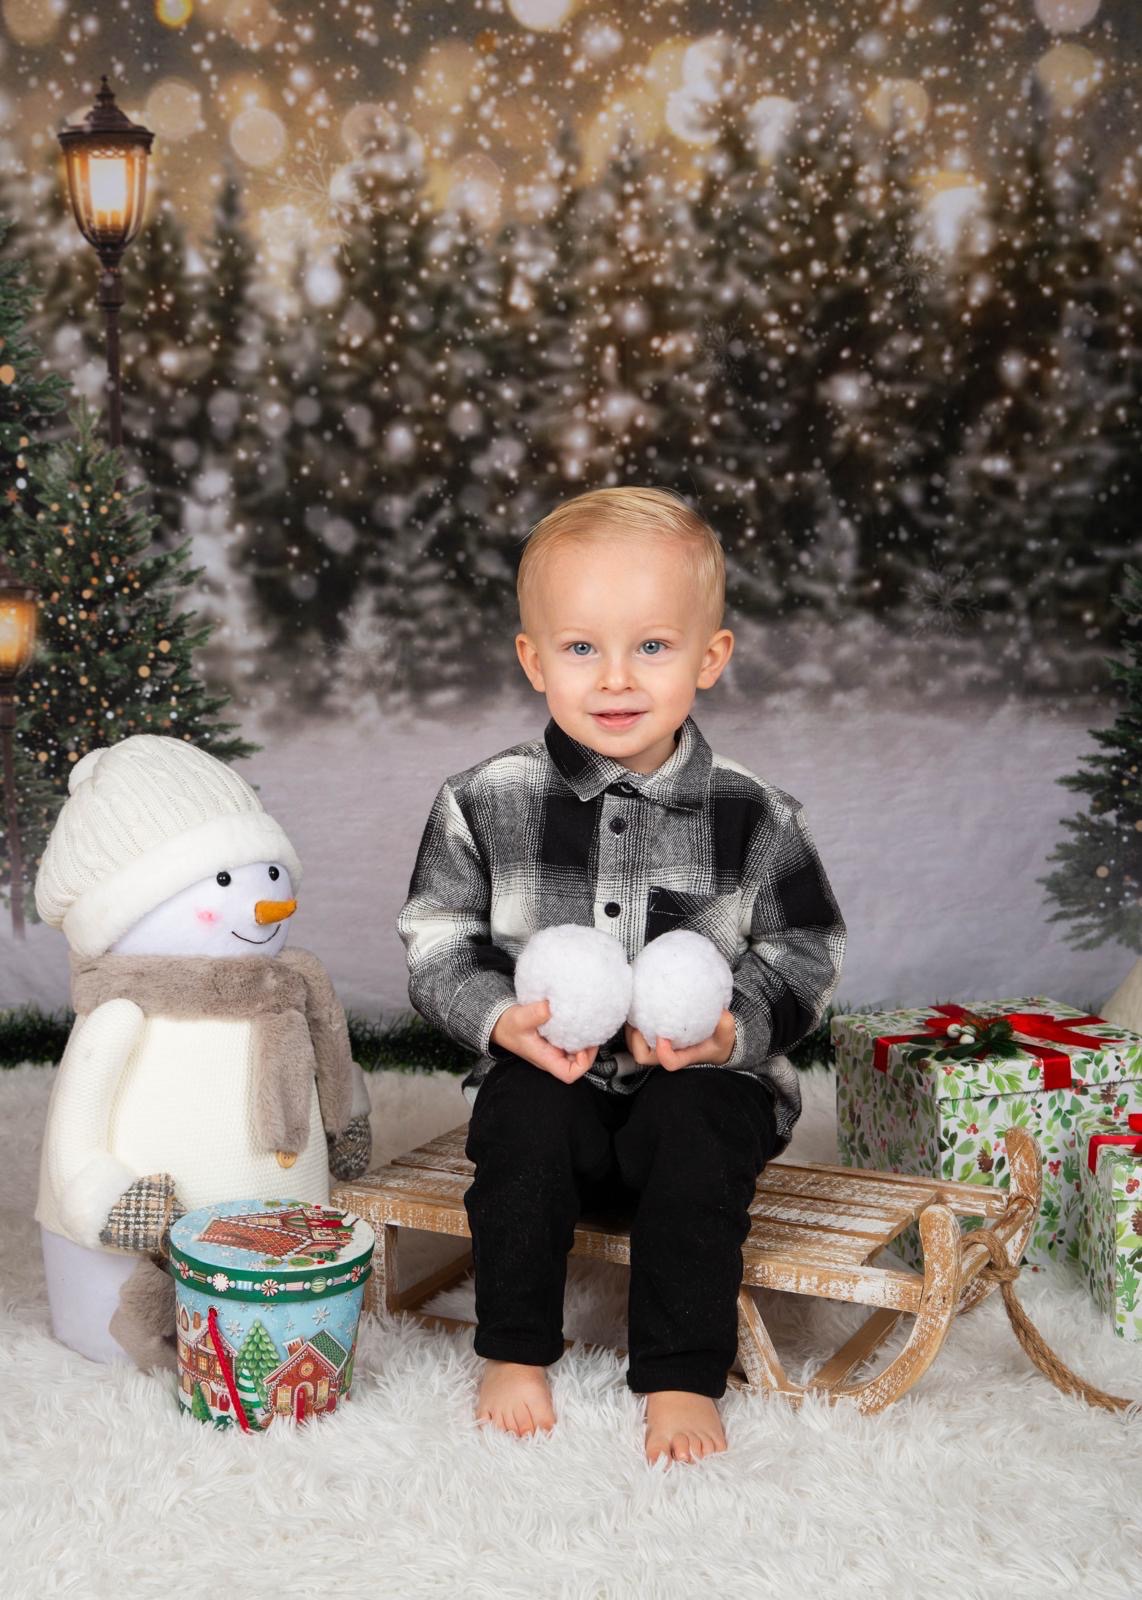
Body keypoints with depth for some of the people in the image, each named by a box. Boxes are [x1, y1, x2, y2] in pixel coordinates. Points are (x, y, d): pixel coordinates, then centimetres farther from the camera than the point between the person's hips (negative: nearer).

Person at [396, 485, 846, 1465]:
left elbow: (804, 956, 1)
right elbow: (438, 946, 0)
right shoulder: (487, 804, -4)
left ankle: (685, 1376, -12)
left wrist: (732, 1029, -18)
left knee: (699, 1128, -29)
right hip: (550, 1077, 1)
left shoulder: (754, 819, -5)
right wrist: (501, 1018, -18)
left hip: (701, 1081, 0)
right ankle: (515, 1353, -6)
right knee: (524, 1117, -28)